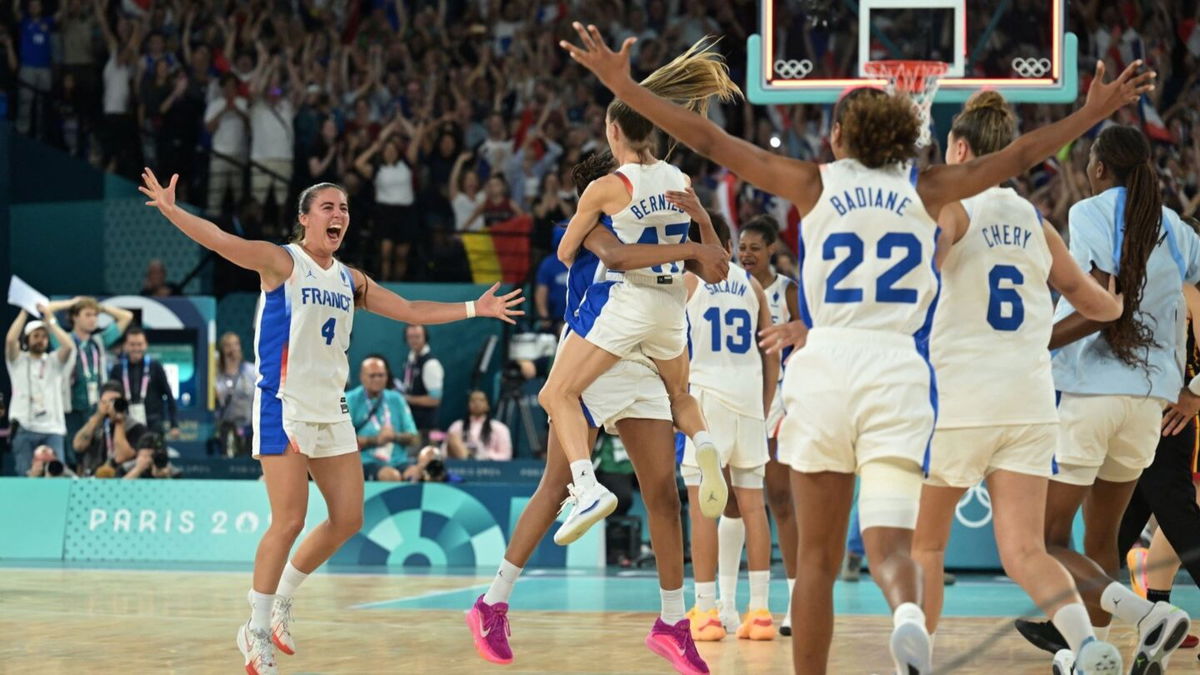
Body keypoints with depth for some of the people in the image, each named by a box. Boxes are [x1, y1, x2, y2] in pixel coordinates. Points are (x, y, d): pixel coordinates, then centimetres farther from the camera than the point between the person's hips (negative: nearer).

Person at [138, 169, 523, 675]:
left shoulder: (350, 281, 14)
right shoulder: (281, 263, -5)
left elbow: (411, 311, 22)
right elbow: (221, 241, -20)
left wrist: (475, 309, 19)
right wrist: (172, 211, -35)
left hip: (331, 410, 7)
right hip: (285, 406, -7)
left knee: (348, 520, 6)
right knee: (290, 521, -12)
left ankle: (282, 600, 25)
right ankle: (257, 630, 2)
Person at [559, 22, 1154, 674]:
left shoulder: (815, 184, 8)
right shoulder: (926, 189, 12)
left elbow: (709, 140, 7)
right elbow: (1018, 156, 20)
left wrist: (624, 87, 12)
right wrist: (1096, 109, 31)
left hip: (824, 368, 0)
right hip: (898, 374, 0)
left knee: (818, 559, 10)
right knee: (889, 546, -8)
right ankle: (908, 616, -41)